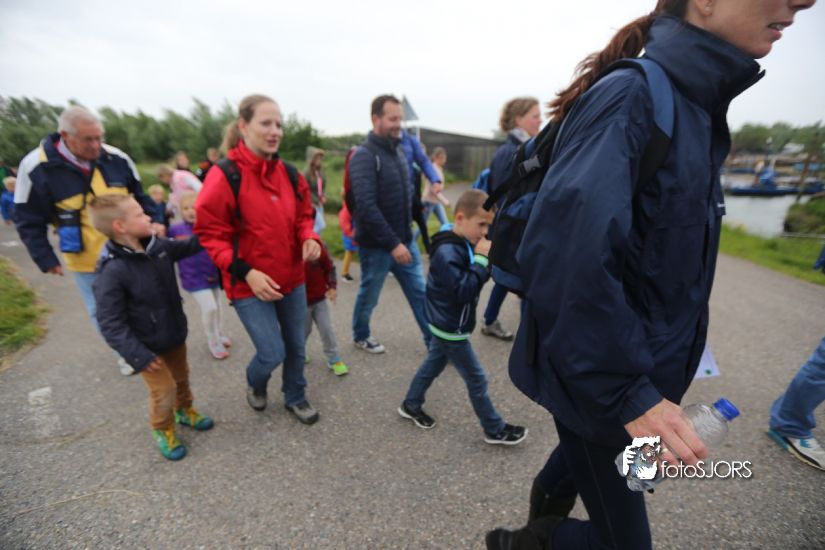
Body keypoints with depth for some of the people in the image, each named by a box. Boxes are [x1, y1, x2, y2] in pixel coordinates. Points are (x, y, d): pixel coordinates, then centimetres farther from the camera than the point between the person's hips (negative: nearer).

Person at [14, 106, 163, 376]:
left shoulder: (117, 158, -7)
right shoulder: (35, 167, -13)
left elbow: (140, 196, 7)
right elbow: (29, 221, -6)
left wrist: (154, 220, -7)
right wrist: (46, 259, -8)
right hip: (87, 260, -1)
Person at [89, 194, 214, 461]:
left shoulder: (157, 246, -9)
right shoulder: (113, 271, -28)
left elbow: (185, 247, 13)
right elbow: (110, 323, -25)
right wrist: (138, 355, -25)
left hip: (174, 333, 7)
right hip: (148, 346, -6)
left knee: (181, 376, 24)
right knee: (164, 389, 6)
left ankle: (184, 410, 50)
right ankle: (163, 430, 34)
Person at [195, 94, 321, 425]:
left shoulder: (289, 174, 1)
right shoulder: (223, 177, -14)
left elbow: (302, 216, 13)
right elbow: (210, 234, -10)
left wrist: (309, 239, -9)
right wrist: (245, 273, -20)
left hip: (292, 279, 5)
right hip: (250, 285, -5)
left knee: (296, 346, 15)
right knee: (273, 353, 0)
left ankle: (295, 397, 41)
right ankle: (255, 382, 38)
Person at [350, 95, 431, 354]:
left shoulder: (398, 151, 10)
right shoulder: (364, 156, -15)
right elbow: (366, 207, -24)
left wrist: (404, 238, 11)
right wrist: (392, 243, -24)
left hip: (405, 241, 7)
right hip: (376, 246, -6)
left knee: (420, 293, 8)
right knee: (369, 296, 13)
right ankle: (360, 336, 37)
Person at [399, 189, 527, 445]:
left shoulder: (464, 243, 3)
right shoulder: (447, 253, -28)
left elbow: (476, 278, 10)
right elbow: (464, 291, -30)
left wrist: (485, 260, -8)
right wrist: (481, 259, -28)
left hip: (446, 325, 10)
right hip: (451, 328, -10)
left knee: (433, 364, 24)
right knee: (476, 379, 6)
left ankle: (411, 405, 43)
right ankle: (495, 430, 26)